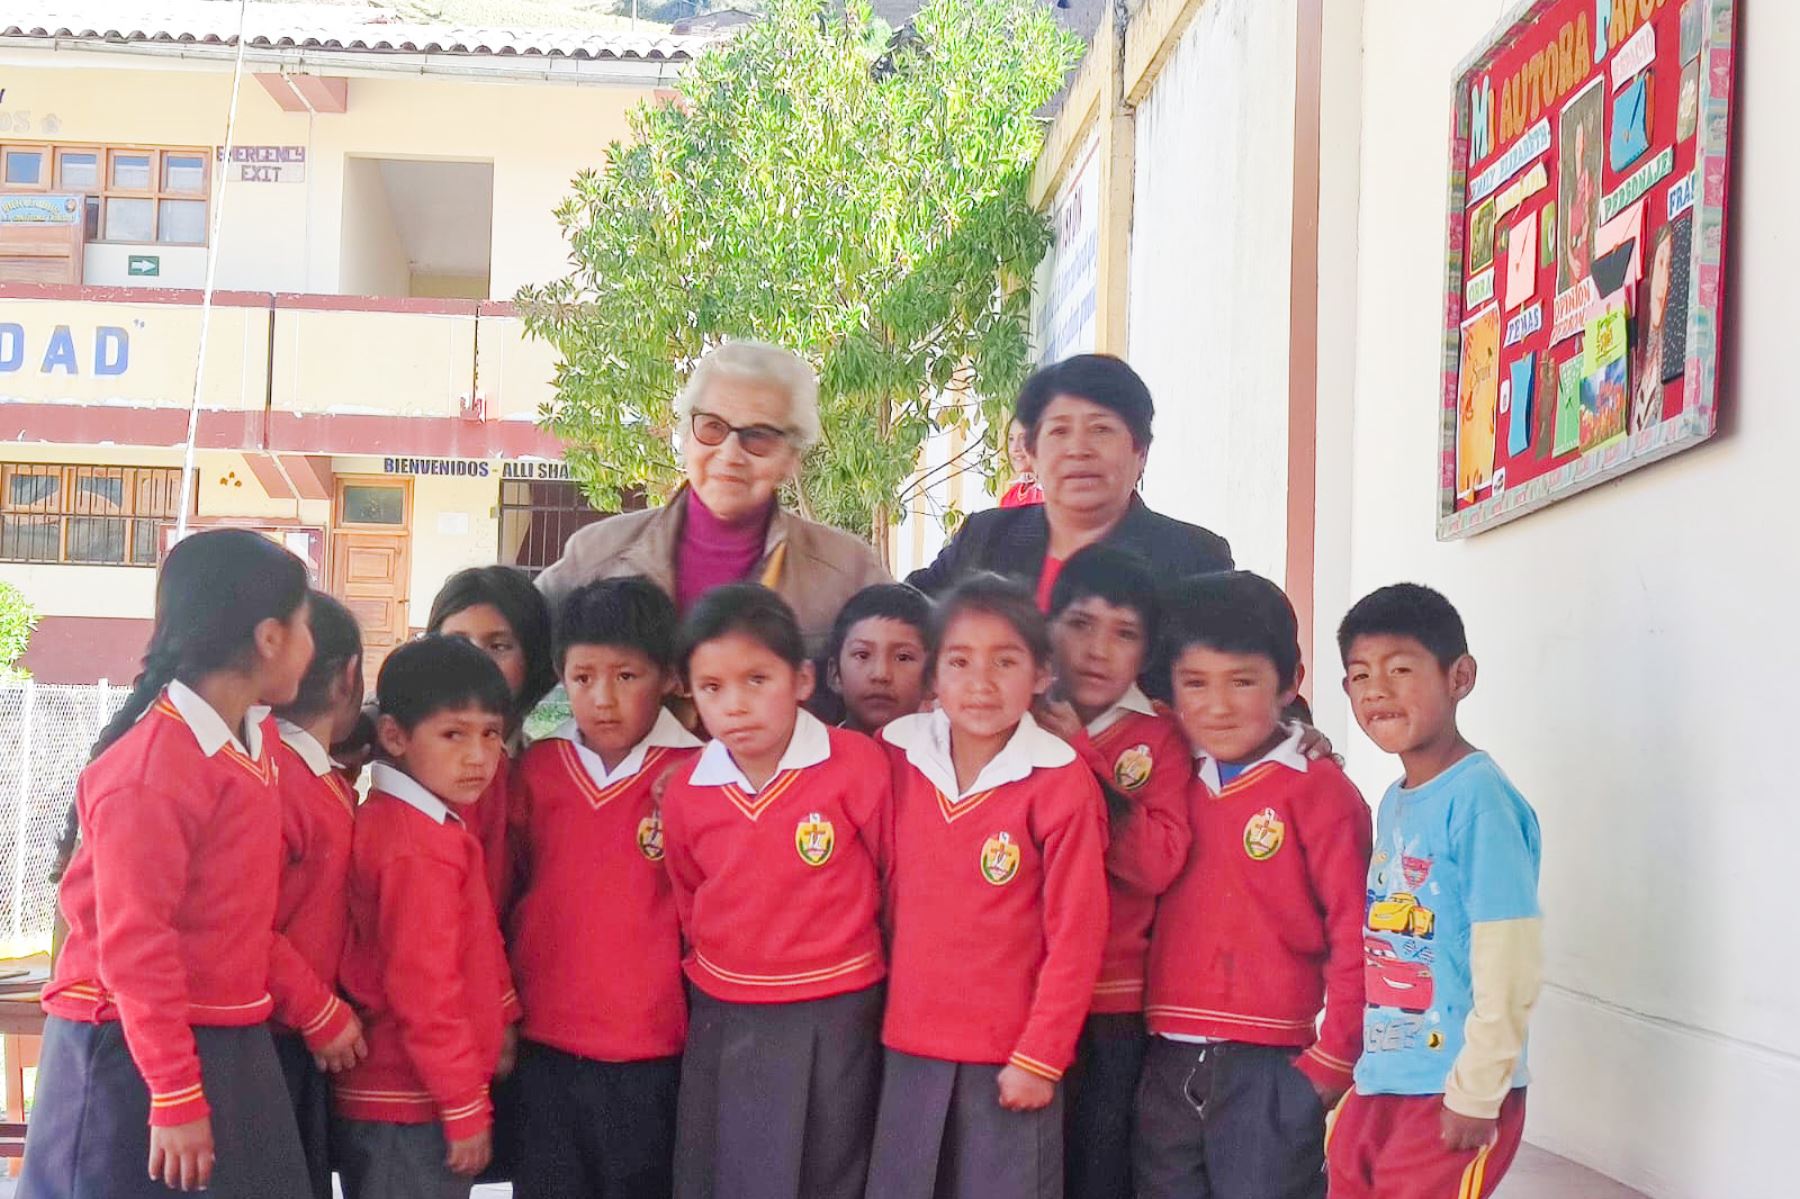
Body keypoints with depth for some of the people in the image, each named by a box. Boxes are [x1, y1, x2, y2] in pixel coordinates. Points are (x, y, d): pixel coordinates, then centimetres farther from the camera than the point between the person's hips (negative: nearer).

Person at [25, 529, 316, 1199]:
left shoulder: (258, 737, 6)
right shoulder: (149, 772, -21)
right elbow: (134, 947, -21)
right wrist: (175, 1098, -20)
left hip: (233, 1046, 8)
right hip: (133, 1053, -8)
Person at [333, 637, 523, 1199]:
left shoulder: (433, 823, 8)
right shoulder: (417, 848, -21)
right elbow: (422, 990, -22)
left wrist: (500, 1017, 11)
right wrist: (467, 1108, -17)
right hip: (408, 1109, -9)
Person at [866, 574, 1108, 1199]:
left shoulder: (1060, 784, -12)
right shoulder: (897, 756, 0)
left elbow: (1075, 936, -10)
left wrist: (1040, 1057, -9)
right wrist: (891, 1006, 7)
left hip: (1009, 1056, -4)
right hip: (910, 1044, 4)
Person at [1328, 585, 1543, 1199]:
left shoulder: (1478, 797, -17)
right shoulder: (1394, 802, 8)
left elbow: (1510, 963, -20)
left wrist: (1477, 1094, -18)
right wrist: (1359, 1063, 14)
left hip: (1452, 1096, -8)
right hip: (1377, 1083, 8)